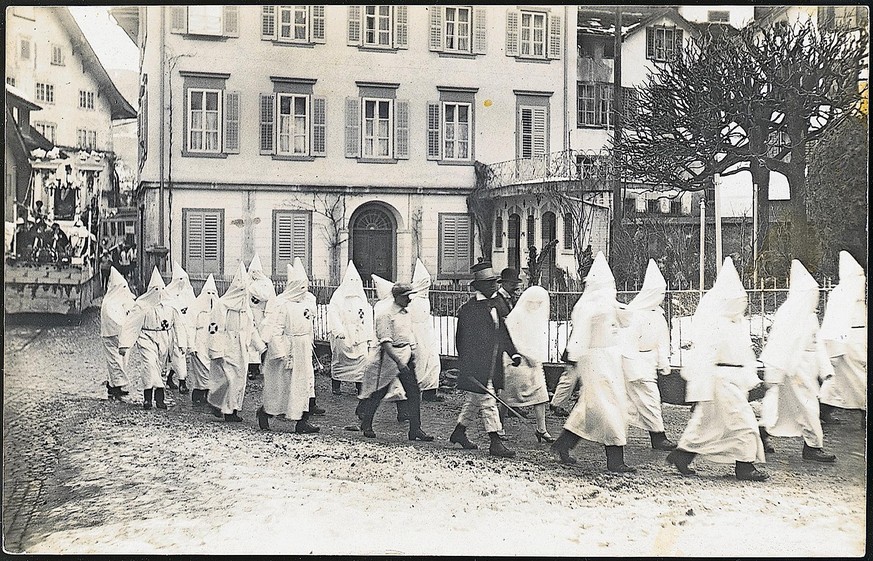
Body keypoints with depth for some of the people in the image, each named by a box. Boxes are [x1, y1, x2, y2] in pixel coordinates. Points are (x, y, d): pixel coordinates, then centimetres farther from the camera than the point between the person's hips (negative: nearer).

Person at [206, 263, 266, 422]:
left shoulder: (245, 307, 14)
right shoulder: (222, 305, -8)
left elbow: (252, 329, 21)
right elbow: (215, 330, -13)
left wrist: (262, 347, 15)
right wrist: (216, 352, -18)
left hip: (241, 352, 7)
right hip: (226, 350, -7)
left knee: (240, 380, 5)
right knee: (227, 379, -12)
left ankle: (233, 409, 13)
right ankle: (214, 401, 13)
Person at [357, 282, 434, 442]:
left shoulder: (405, 312, 10)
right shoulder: (386, 314, -16)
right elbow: (385, 342, -22)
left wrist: (411, 354, 22)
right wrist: (398, 362, -29)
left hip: (406, 355, 7)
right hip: (390, 355, -7)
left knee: (414, 392, 1)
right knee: (379, 391, 5)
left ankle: (415, 429, 5)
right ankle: (366, 424, 24)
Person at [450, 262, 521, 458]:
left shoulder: (496, 304, 13)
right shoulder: (468, 309, -12)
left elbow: (503, 332, 21)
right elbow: (465, 340, -13)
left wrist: (513, 353, 9)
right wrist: (467, 371, -15)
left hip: (492, 365, 8)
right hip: (477, 365, -8)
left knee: (474, 400, 17)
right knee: (487, 401, -7)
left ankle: (459, 432, 32)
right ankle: (495, 443, -3)